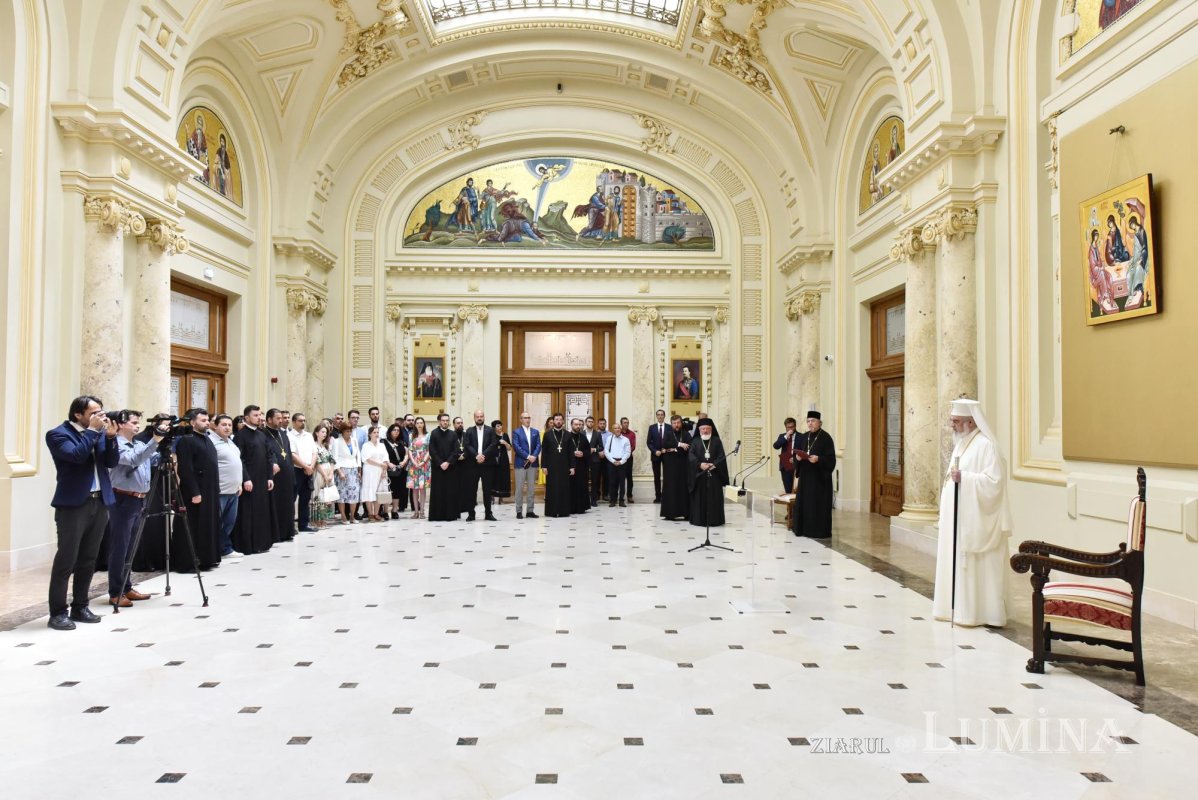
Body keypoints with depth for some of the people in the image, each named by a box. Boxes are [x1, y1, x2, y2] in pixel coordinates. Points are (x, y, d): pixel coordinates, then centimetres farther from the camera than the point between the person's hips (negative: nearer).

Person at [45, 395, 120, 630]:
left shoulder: (99, 433, 12)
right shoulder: (58, 434, -6)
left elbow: (112, 462, 5)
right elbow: (77, 455, -23)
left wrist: (111, 437, -8)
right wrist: (93, 430, -15)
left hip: (100, 503, 6)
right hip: (73, 505, -6)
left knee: (88, 560, 11)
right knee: (66, 560, -4)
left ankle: (80, 607, 20)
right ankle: (57, 613, 4)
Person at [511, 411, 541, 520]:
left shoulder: (536, 432, 13)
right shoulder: (516, 432, 1)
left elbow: (538, 445, 5)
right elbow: (516, 446, -9)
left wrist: (534, 456, -12)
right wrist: (528, 457, -16)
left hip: (533, 462, 4)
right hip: (521, 463, -4)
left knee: (531, 488, 6)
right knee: (519, 488, -1)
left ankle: (530, 510, 12)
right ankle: (519, 511, 4)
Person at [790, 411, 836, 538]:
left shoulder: (825, 437, -8)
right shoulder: (803, 437, 12)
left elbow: (830, 458, -12)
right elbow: (796, 453, 13)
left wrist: (818, 459, -27)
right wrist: (797, 457, -9)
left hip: (819, 476, -6)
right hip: (805, 475, 6)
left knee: (819, 503, -4)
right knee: (804, 502, 8)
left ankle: (820, 530, 3)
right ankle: (805, 528, 16)